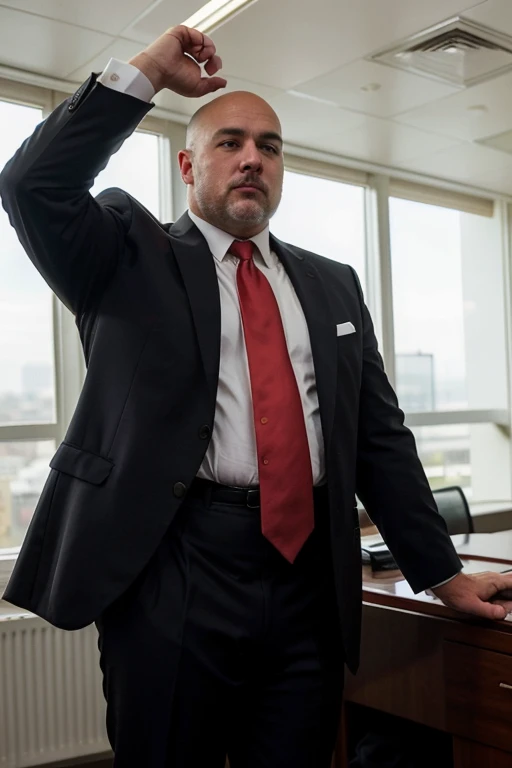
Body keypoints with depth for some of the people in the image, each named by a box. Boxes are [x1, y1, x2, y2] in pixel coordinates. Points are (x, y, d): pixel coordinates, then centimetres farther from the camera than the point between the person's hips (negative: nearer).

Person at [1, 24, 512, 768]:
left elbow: (380, 435, 14)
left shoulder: (332, 284, 15)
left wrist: (443, 574, 13)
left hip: (312, 580, 4)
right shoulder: (133, 257, 6)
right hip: (172, 574, -3)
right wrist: (146, 73, -5)